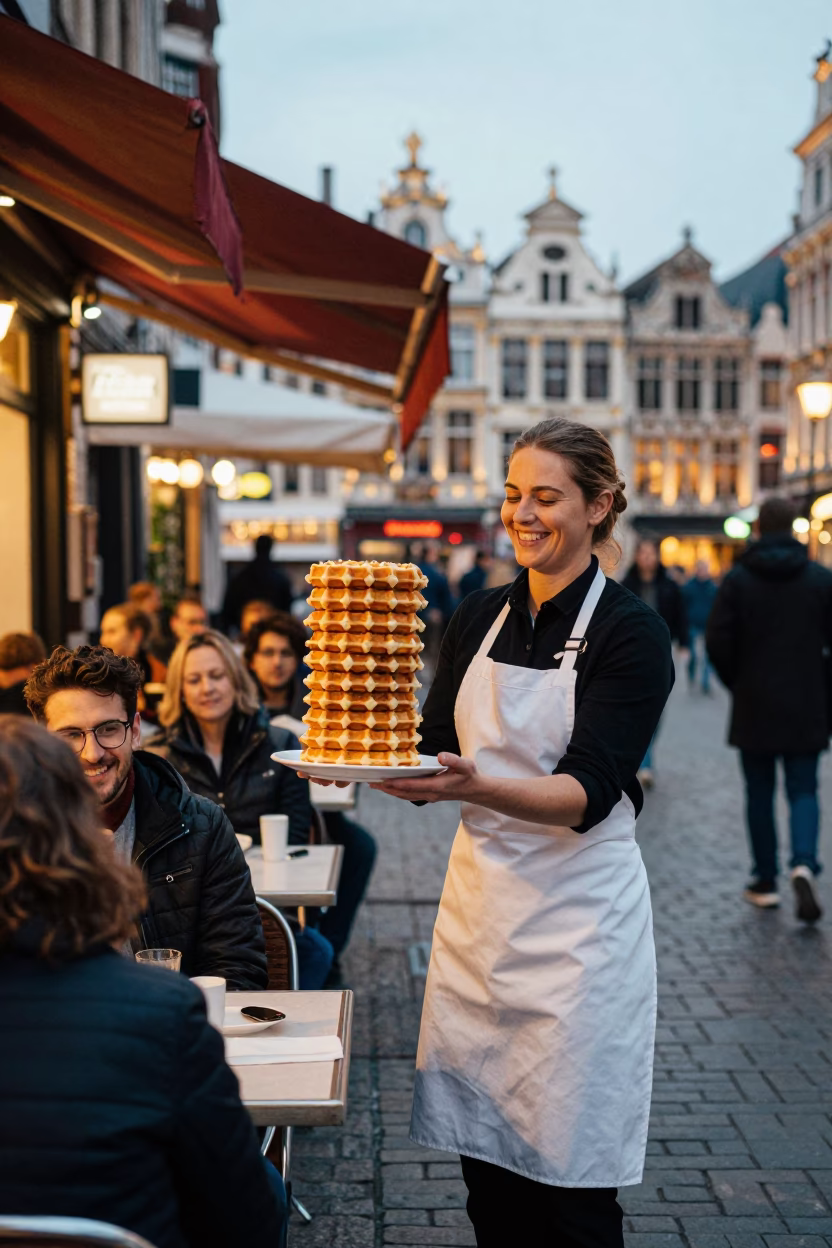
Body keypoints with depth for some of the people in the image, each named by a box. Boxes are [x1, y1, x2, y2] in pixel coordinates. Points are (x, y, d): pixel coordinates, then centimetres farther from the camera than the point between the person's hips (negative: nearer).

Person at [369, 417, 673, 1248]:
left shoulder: (628, 633, -9)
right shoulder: (477, 619, 8)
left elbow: (587, 792, -20)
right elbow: (432, 758, 8)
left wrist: (477, 787, -37)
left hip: (578, 922, -5)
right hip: (478, 902, 5)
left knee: (570, 1178, 2)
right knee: (486, 1160, 13)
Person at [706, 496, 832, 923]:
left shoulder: (738, 579, -4)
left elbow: (718, 642, -8)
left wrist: (737, 683, 8)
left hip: (754, 709, 0)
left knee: (760, 792, 11)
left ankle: (765, 882, 15)